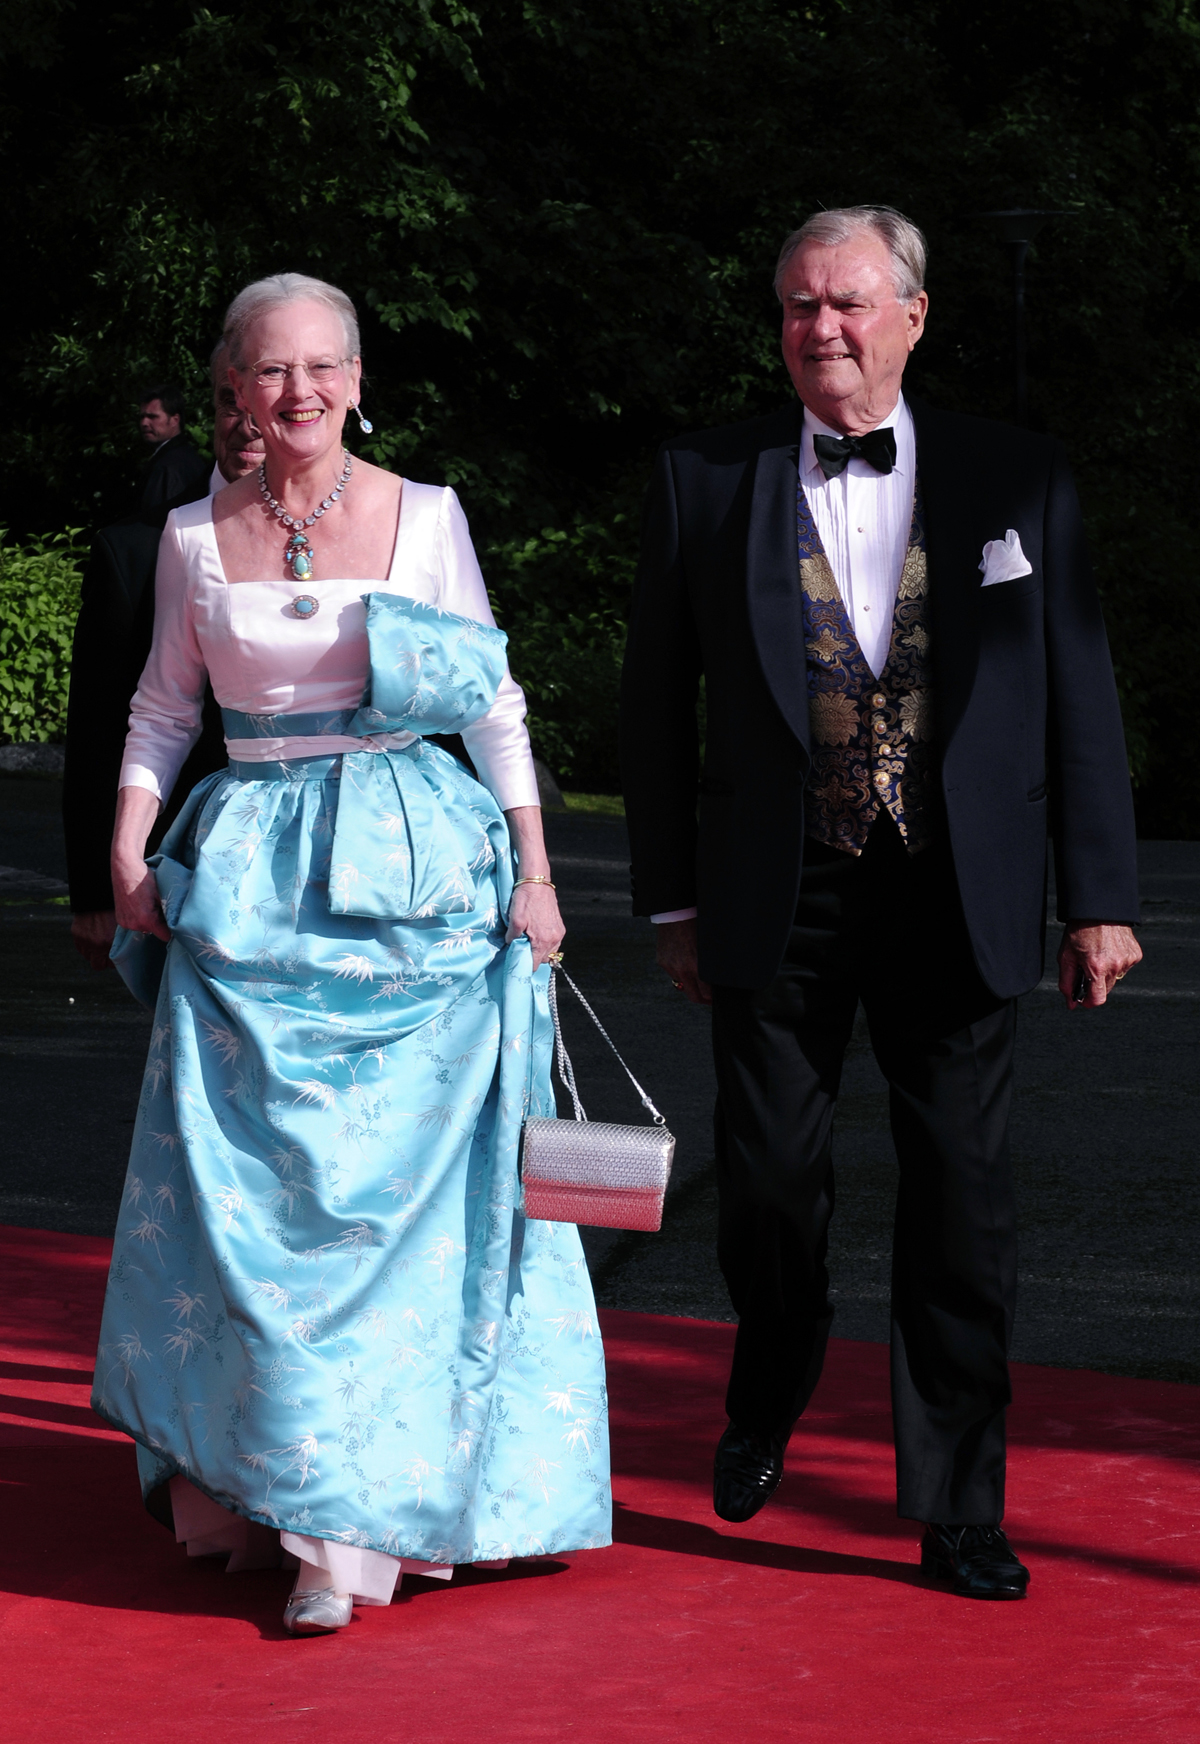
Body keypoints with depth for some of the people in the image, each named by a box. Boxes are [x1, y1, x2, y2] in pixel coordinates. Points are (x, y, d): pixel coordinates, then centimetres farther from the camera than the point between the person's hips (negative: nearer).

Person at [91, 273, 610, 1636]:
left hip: (412, 870, -2)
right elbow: (164, 707, 14)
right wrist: (127, 852, 2)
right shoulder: (195, 538, 6)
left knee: (396, 1188, -5)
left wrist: (533, 868, -1)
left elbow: (495, 704, 4)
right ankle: (245, 1477, 15)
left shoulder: (427, 519, 1)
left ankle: (352, 1521, -1)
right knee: (246, 1192, 0)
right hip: (248, 888, 2)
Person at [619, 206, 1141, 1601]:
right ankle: (767, 1405, 35)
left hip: (958, 896, 0)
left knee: (963, 1200, 2)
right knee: (768, 1187, 4)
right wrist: (673, 897, 4)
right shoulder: (705, 483, 3)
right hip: (778, 899, 0)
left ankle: (959, 1509, 14)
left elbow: (1077, 696, 4)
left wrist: (1098, 897, 1)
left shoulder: (1017, 479, 4)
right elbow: (656, 704, 7)